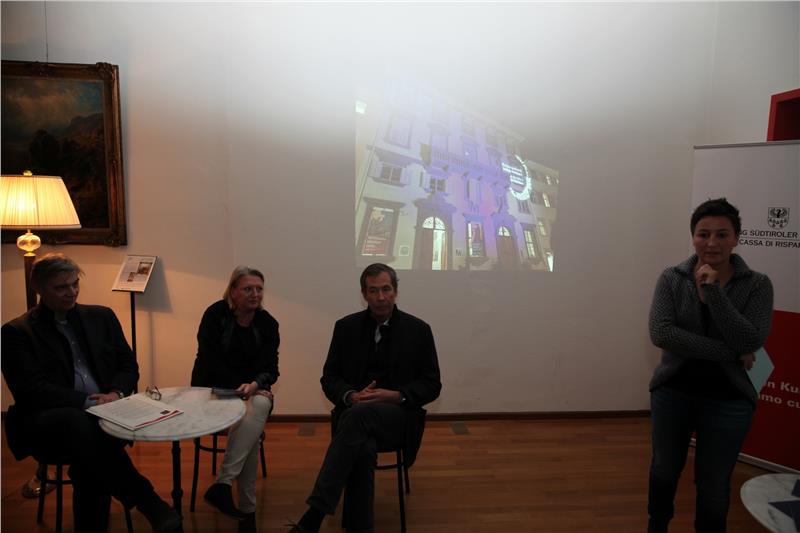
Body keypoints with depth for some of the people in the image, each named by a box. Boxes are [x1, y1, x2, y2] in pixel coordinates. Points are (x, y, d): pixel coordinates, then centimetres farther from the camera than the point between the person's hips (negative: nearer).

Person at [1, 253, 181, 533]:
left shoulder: (101, 316, 15)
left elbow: (129, 365, 14)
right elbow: (31, 389, -7)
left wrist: (116, 393, -9)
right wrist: (88, 401, -17)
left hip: (101, 413, 2)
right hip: (46, 422, -2)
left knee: (89, 461, -34)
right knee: (77, 421, -37)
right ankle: (146, 500, -30)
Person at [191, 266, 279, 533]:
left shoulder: (267, 323, 0)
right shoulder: (215, 315, -10)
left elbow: (270, 368, -5)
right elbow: (211, 363, -15)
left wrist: (254, 385, -28)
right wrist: (241, 388, -25)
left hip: (254, 390, 3)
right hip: (215, 389, -3)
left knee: (260, 407, -33)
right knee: (253, 424, -32)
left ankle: (223, 484, -30)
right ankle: (247, 509, -26)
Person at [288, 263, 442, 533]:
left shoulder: (418, 330, 3)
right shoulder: (346, 327, 7)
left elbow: (432, 385, 4)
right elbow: (329, 378, 9)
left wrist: (396, 396, -15)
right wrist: (351, 396, -14)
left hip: (398, 415, -1)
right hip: (355, 412, 2)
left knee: (359, 414, -37)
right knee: (363, 446, -37)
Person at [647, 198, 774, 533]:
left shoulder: (757, 285, -7)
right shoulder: (672, 279, -7)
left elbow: (750, 342, -19)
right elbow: (660, 333, -20)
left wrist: (713, 290, -22)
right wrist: (730, 354, -21)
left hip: (727, 400, -1)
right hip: (672, 393, 1)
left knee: (714, 486, 13)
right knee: (664, 471, 20)